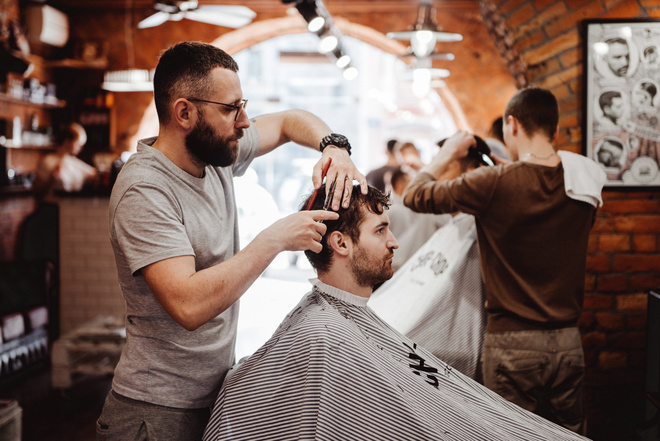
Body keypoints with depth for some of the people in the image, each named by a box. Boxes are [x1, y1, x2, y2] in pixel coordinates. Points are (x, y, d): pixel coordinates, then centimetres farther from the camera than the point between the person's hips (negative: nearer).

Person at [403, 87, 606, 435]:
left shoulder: (495, 184, -15)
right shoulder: (584, 186, 0)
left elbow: (416, 194, -4)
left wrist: (448, 152, 11)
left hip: (511, 342, -4)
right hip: (567, 341, 5)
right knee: (569, 431, 15)